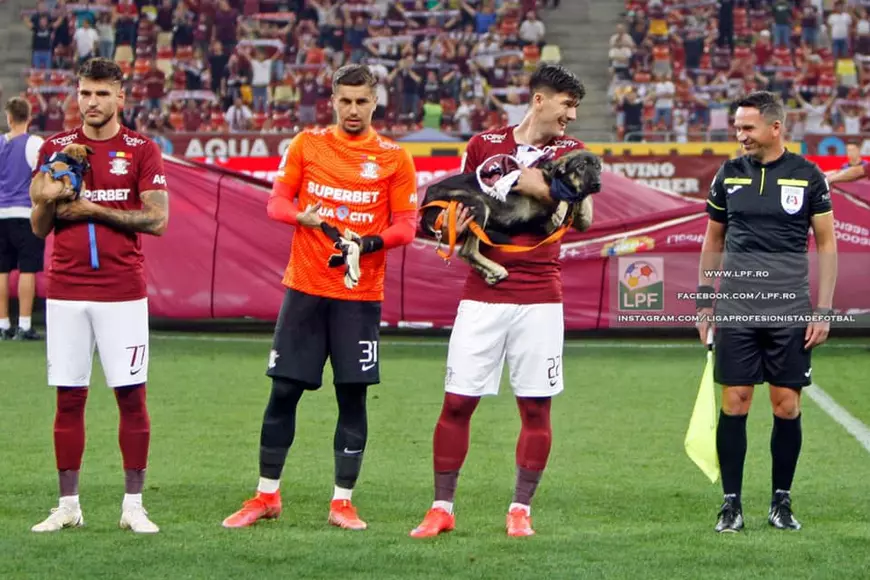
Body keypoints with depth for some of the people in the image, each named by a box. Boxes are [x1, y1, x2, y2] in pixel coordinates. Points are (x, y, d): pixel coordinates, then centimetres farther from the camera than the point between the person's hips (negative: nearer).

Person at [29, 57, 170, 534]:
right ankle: (68, 506, 10)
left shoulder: (142, 150, 2)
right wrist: (50, 199, -12)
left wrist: (94, 210, -12)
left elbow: (157, 219, -7)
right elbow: (38, 227, 9)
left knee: (131, 396, -2)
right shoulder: (56, 149, 9)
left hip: (123, 292, -2)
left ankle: (133, 506, 6)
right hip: (66, 290, 2)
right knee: (69, 398, 3)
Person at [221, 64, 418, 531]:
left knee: (353, 395, -1)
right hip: (305, 287, 1)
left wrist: (372, 241, -19)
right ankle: (266, 496, 13)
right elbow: (277, 201, 6)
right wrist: (302, 216, -15)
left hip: (360, 295, -1)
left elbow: (405, 226, 1)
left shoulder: (394, 158, 2)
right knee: (283, 391, 2)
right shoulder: (307, 144, 6)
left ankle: (343, 501, 8)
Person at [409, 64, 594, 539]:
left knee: (536, 407, 0)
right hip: (482, 295, 0)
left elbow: (583, 219, -5)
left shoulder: (571, 152, 6)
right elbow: (461, 200, 19)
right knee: (457, 402, -2)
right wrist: (453, 223, -2)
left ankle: (521, 509, 11)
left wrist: (544, 191, -17)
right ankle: (442, 508, 8)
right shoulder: (483, 144, 8)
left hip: (539, 299, 0)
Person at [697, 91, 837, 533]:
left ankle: (782, 501, 14)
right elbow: (713, 242, 15)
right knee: (734, 402, -1)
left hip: (790, 313, -1)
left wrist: (823, 312, -3)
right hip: (736, 310, 1)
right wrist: (704, 304, 10)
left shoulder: (807, 176, 0)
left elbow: (826, 244, 3)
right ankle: (731, 503, 7)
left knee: (787, 405, 1)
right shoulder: (728, 175, 6)